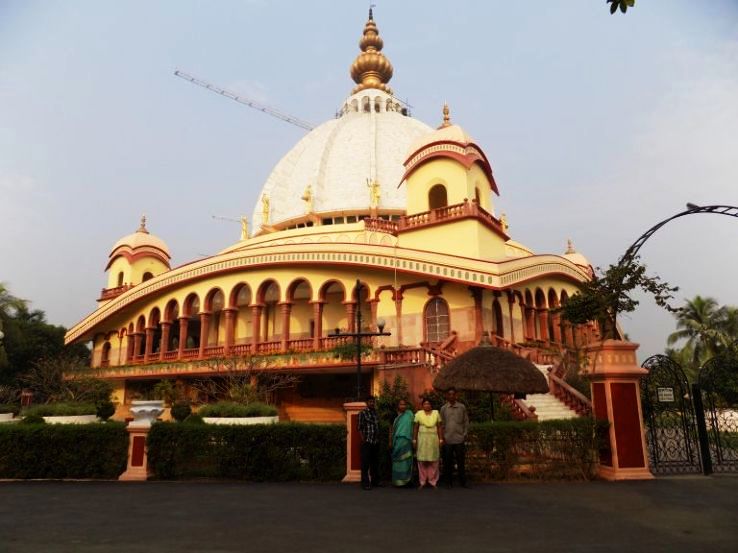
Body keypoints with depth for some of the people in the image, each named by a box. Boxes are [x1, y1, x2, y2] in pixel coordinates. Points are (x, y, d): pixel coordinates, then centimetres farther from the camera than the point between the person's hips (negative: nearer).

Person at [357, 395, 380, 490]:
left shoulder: (376, 413, 14)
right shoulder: (362, 413, -2)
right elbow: (360, 428, -5)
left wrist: (378, 439, 10)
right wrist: (363, 440, -11)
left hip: (376, 442, 6)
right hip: (367, 442, -5)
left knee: (375, 463, 12)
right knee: (365, 463, -2)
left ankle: (375, 482, 23)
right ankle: (365, 483, 4)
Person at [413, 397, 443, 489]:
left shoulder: (436, 413, 5)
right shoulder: (418, 414, 3)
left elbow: (439, 427, 5)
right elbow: (415, 428, 4)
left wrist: (441, 439, 0)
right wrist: (414, 439, -1)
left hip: (433, 439, 0)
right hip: (422, 440, 0)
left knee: (433, 461, 0)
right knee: (422, 461, 0)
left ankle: (433, 482, 9)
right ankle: (422, 482, 8)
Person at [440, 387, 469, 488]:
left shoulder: (462, 407, 5)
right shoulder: (443, 408, 6)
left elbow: (466, 422, 8)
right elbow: (441, 424, 8)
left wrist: (465, 434, 1)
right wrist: (442, 437, 1)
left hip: (459, 439, 0)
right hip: (447, 439, 0)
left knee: (460, 461, 3)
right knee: (448, 461, 4)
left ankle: (463, 482, 12)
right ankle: (449, 482, 14)